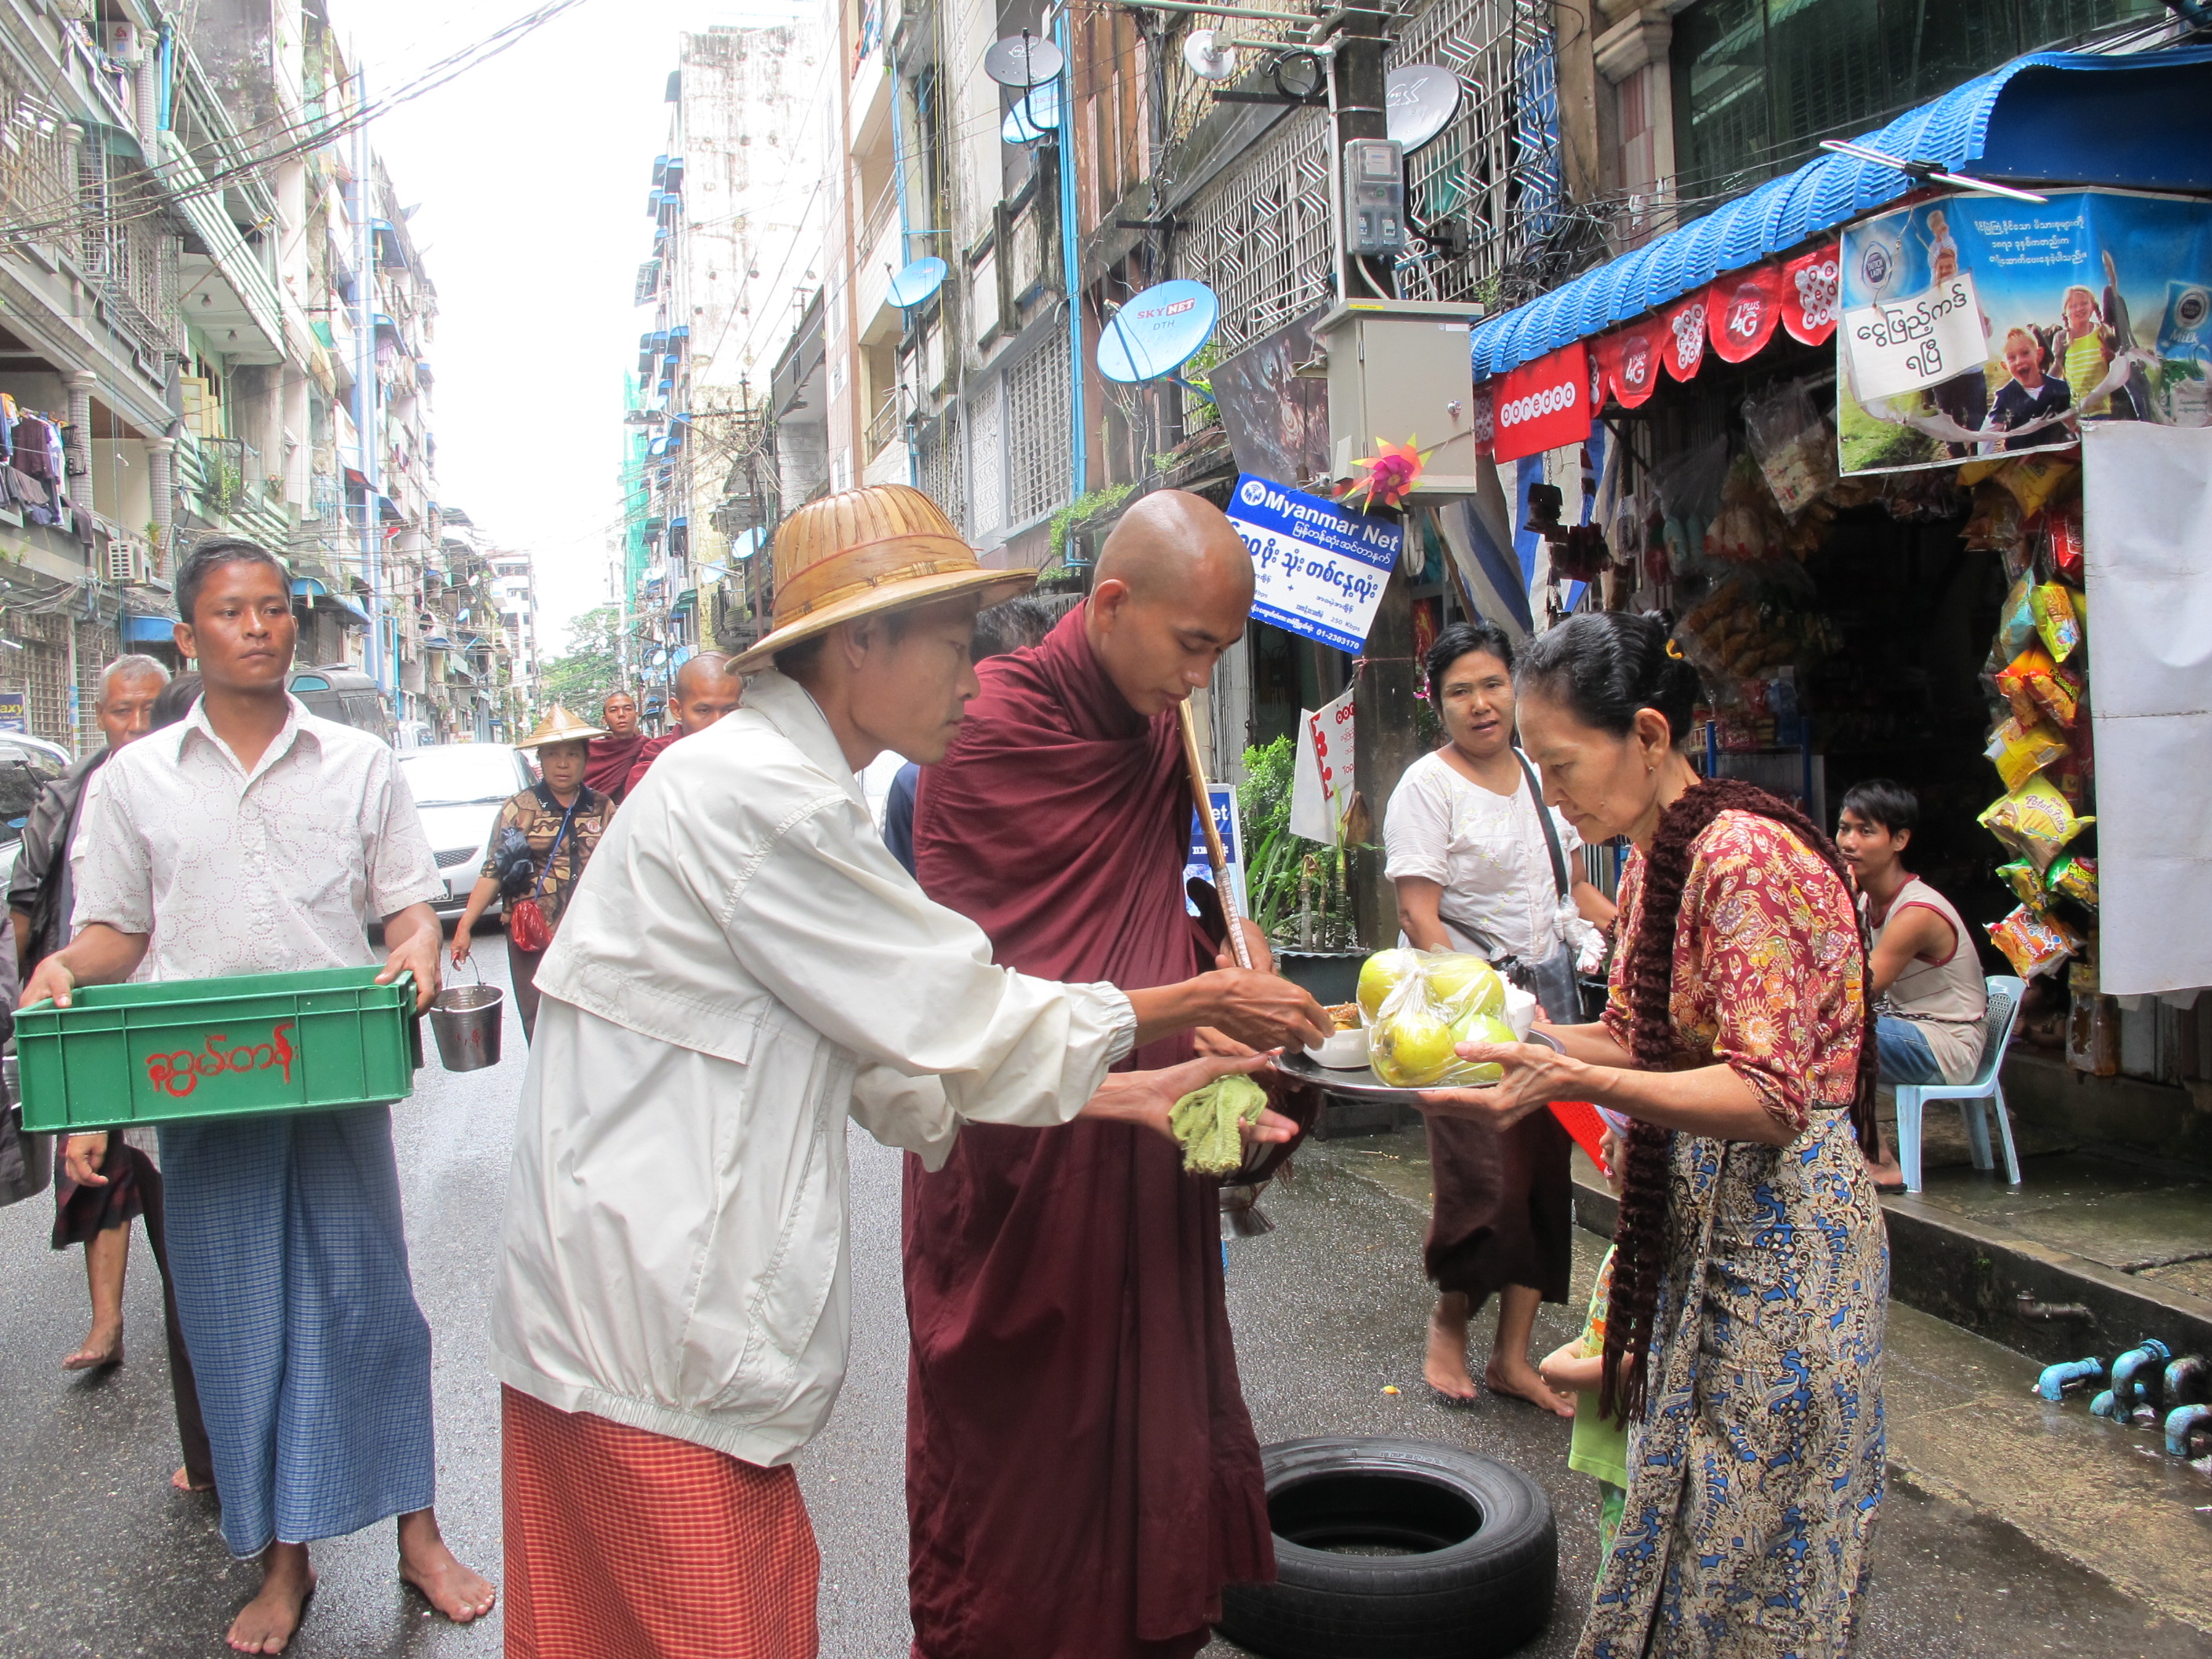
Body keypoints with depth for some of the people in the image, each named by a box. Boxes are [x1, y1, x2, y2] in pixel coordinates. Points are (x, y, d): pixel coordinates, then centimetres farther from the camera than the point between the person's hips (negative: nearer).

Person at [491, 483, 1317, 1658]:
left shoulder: (777, 783, 13)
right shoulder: (759, 794, -19)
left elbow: (895, 1068, 12)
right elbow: (961, 1025, -14)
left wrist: (1130, 1095, 8)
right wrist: (1186, 1007, -1)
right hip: (649, 1341, -10)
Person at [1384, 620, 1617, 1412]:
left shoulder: (1539, 775, 12)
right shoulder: (1427, 787, -8)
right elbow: (1418, 916, -15)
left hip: (1549, 994, 7)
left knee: (1547, 1174, 6)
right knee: (1488, 1179, -7)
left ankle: (1512, 1356, 19)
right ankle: (1448, 1320, 20)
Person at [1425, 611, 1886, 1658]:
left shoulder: (1744, 857, -21)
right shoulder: (1651, 857, 7)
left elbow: (1769, 1098, -26)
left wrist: (1570, 1080, -36)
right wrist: (1518, 1032, -1)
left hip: (1780, 1228, -8)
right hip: (1696, 1219, 9)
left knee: (1749, 1547, 4)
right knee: (1686, 1521, 17)